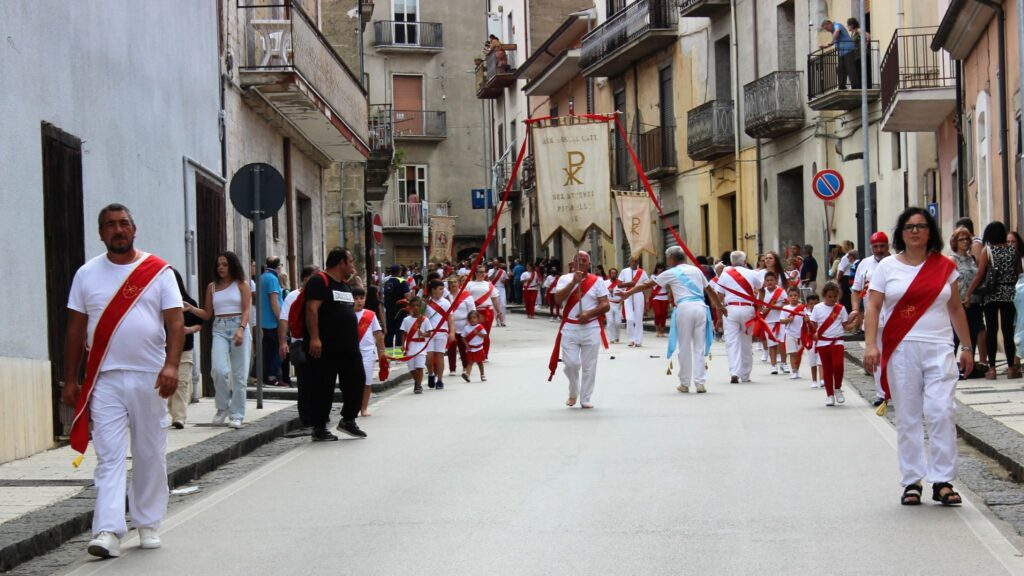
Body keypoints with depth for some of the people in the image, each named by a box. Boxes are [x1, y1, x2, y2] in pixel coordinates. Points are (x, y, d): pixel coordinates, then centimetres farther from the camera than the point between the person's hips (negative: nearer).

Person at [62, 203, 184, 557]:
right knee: (109, 456, -7)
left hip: (150, 378, 0)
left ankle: (148, 525, 20)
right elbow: (75, 330, 10)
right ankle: (108, 531, -13)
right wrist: (70, 380, 6)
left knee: (151, 455, 7)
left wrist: (171, 366, -17)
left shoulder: (158, 272, 3)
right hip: (104, 379, 0)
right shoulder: (87, 274, 8)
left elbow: (176, 323, -3)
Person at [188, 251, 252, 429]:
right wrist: (192, 309, -5)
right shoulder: (212, 287, 12)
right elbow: (207, 314, 13)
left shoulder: (241, 284, 5)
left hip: (239, 328, -1)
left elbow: (246, 309, -2)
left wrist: (241, 329, -17)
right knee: (219, 369, -18)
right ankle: (222, 407, 3)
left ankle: (236, 415, 7)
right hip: (219, 329, 1)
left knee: (239, 374, -1)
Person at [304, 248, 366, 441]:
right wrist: (314, 338, -27)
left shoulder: (345, 286, 20)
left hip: (348, 347, 9)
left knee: (356, 381, 11)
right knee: (323, 387, -3)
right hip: (325, 348, -9)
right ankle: (319, 427, 5)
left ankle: (348, 420, 26)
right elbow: (312, 309, -21)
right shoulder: (319, 281, -10)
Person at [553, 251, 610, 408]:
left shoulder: (597, 281, 3)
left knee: (589, 366, 3)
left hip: (591, 328, 0)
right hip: (569, 328, 0)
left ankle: (585, 399, 13)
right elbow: (558, 299, -11)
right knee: (571, 363, -4)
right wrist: (574, 282, -19)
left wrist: (589, 314, -17)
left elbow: (605, 305, -1)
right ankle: (573, 393, 21)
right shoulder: (565, 279, 4)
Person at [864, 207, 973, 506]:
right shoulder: (887, 267, 6)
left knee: (942, 412, -10)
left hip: (939, 349, 0)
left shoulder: (944, 266, 10)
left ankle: (943, 482, -4)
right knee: (907, 417, 4)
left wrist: (966, 347, 12)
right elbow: (873, 307, 1)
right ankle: (912, 482, 11)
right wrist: (870, 344, -11)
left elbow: (956, 308, 14)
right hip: (900, 350, 0)